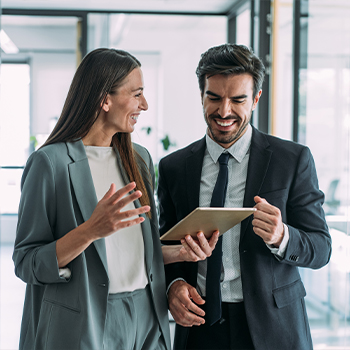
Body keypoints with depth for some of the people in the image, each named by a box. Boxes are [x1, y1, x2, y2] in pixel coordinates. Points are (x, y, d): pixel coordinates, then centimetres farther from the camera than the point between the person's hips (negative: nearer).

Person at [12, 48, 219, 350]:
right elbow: (26, 264, -13)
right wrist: (90, 231, -26)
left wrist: (180, 253, -1)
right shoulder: (51, 162, -12)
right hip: (83, 326, -6)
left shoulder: (140, 159, 9)